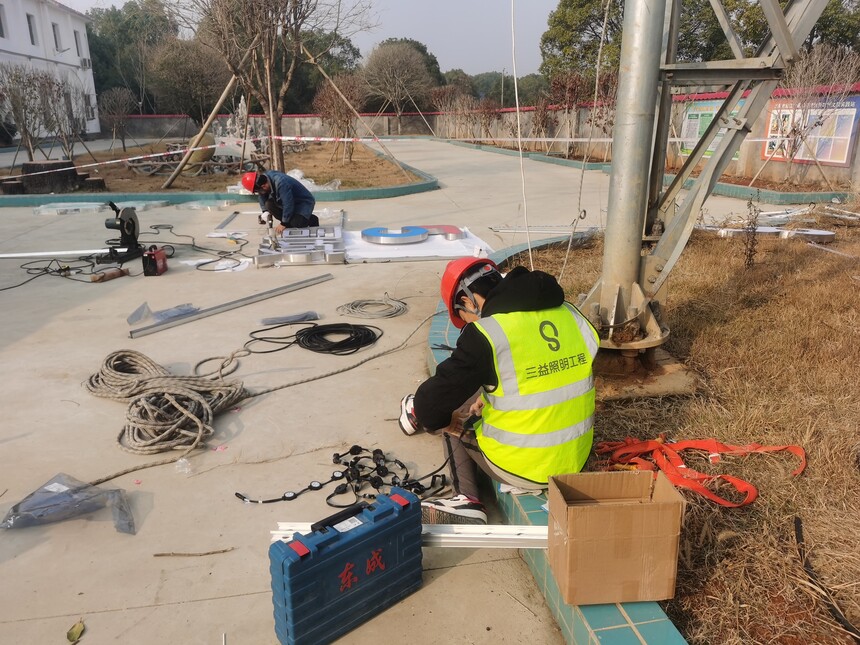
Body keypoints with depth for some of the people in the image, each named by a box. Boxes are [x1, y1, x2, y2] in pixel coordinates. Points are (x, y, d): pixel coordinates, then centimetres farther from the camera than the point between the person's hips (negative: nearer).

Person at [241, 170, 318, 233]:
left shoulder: (281, 183, -36)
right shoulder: (265, 176, -12)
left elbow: (288, 204, -31)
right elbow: (262, 196, 6)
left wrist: (284, 224, -22)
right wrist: (265, 211, -6)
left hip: (304, 202, -8)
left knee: (297, 224, -29)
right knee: (269, 204, -13)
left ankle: (312, 220, 3)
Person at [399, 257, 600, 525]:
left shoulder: (486, 334, -19)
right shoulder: (571, 315, 0)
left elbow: (435, 399, -12)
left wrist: (436, 420, 10)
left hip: (522, 469, -6)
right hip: (575, 461, 7)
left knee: (451, 420, 18)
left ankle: (466, 500, 4)